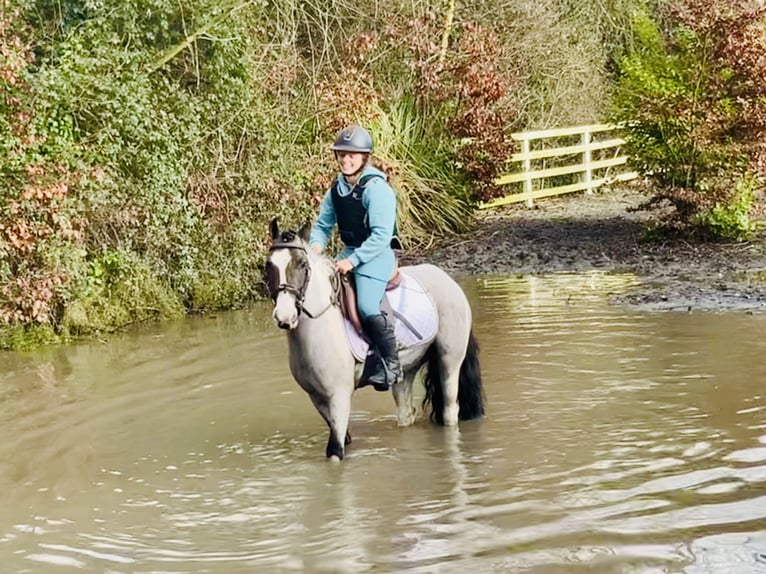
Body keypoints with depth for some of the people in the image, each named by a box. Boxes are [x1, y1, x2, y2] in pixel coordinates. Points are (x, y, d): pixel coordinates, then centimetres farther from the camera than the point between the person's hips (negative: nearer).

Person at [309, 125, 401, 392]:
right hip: (349, 252, 8)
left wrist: (353, 260, -24)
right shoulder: (336, 189, 6)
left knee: (368, 308, -24)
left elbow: (381, 235, -21)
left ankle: (390, 363, -6)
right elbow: (323, 224, 14)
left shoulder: (376, 188, -17)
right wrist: (316, 247, -7)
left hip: (376, 256, -8)